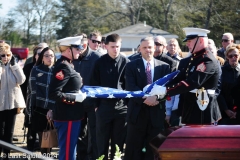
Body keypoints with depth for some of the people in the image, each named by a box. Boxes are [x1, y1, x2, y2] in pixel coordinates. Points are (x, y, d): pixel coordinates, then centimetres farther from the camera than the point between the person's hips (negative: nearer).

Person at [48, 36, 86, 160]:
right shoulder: (63, 67, -19)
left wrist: (79, 93, 9)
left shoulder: (67, 65, 12)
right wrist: (75, 97, -19)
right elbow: (53, 94, -27)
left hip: (70, 115, 10)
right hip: (67, 117, -10)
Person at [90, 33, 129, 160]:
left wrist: (128, 103, -4)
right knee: (102, 140, 4)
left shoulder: (126, 62, 2)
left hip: (121, 106, 0)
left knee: (119, 140, 5)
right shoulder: (100, 62, 2)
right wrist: (96, 105, -1)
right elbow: (94, 85, 4)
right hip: (104, 106, 0)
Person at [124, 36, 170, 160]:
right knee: (133, 150, 1)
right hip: (137, 113, -1)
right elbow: (130, 87, -8)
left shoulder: (164, 67, 8)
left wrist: (156, 97, -21)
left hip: (156, 113, 1)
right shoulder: (131, 66, 4)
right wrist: (145, 98, -21)